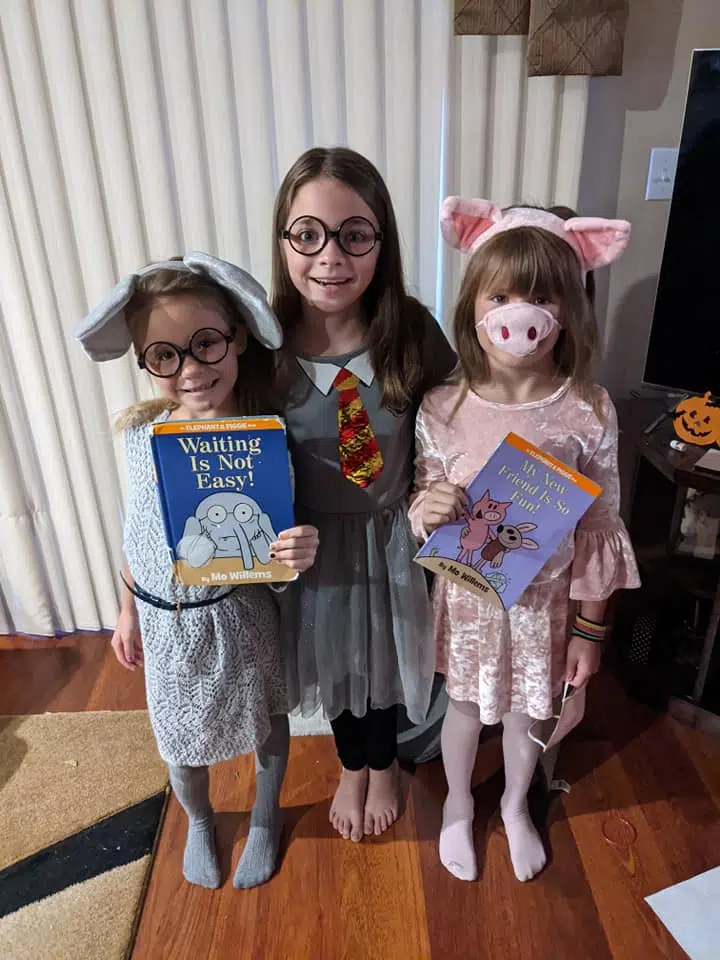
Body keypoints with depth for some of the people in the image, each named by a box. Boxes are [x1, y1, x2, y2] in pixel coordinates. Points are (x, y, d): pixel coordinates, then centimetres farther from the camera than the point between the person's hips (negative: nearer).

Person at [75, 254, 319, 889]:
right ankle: (199, 822, 56)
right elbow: (138, 530, 2)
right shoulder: (141, 433, -12)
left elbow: (282, 541, -11)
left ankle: (265, 818, 54)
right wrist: (129, 610, 11)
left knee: (264, 721, 22)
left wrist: (299, 552, -35)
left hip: (239, 616, -2)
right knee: (182, 737, 23)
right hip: (164, 621, 3)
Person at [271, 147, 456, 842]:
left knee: (385, 657, 24)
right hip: (311, 544, 0)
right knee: (333, 661, 24)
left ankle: (384, 765, 59)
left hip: (392, 540, 0)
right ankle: (352, 767, 58)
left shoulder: (413, 331, -19)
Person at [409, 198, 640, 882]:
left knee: (528, 710, 24)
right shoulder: (441, 409, -17)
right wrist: (424, 510, -29)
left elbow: (599, 530, -7)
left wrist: (590, 631, -1)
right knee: (464, 704, 23)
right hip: (466, 597, 0)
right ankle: (457, 805, 55)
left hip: (544, 601, 1)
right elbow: (420, 510, -5)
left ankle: (516, 806, 57)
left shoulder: (588, 413, -17)